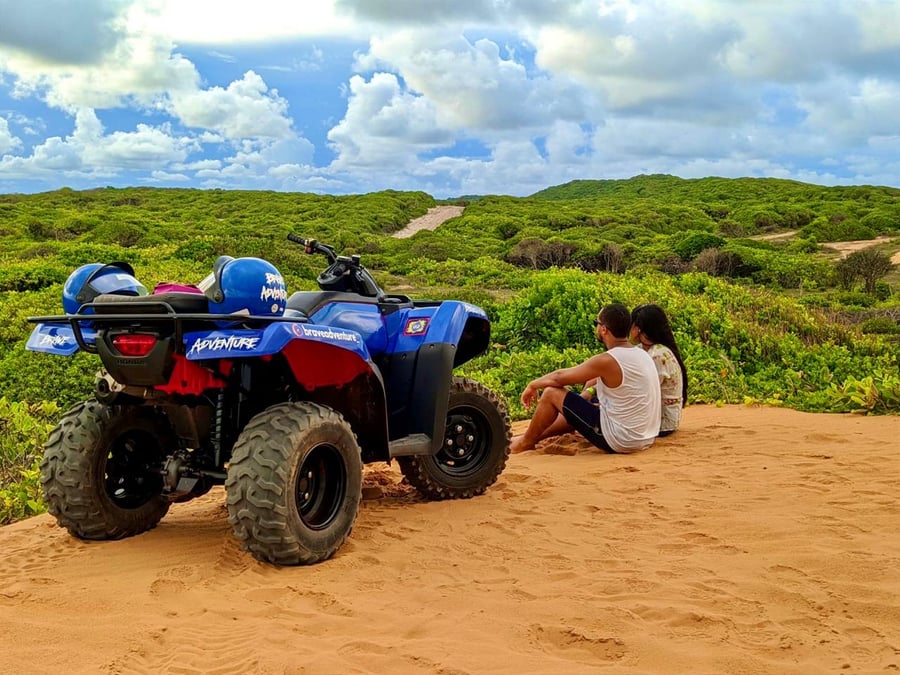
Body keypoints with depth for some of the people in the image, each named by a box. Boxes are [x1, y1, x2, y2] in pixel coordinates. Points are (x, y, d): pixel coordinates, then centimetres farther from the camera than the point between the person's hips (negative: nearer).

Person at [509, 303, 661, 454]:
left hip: (618, 441, -8)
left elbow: (559, 377, -8)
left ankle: (526, 442, 21)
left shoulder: (607, 361, -20)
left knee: (551, 393, 1)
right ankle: (534, 437, 40)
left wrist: (533, 385, 8)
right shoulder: (643, 355, 5)